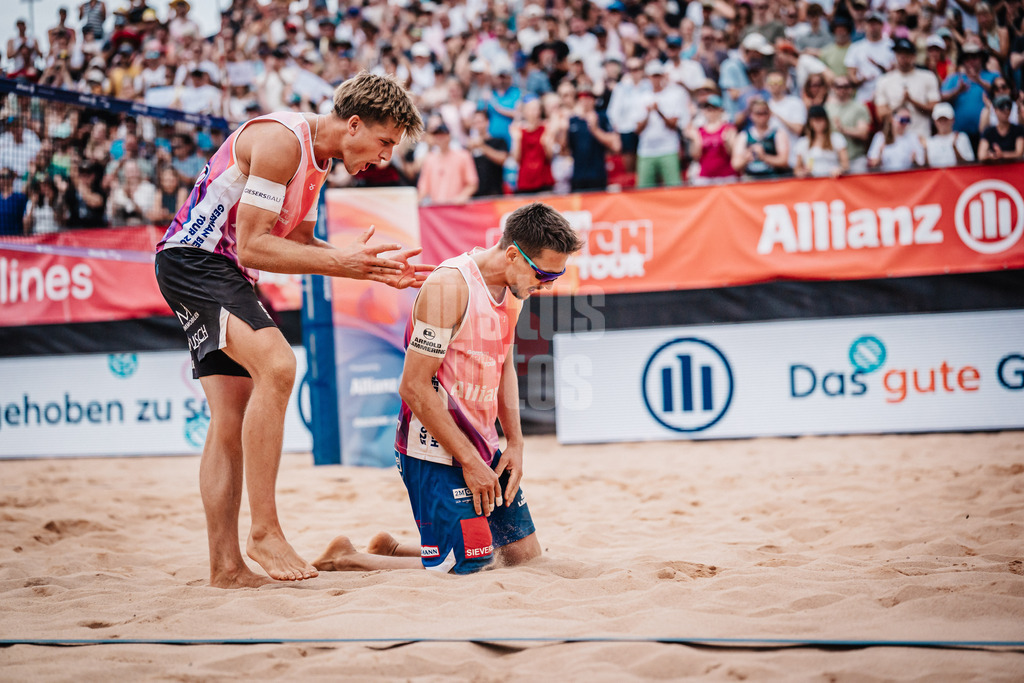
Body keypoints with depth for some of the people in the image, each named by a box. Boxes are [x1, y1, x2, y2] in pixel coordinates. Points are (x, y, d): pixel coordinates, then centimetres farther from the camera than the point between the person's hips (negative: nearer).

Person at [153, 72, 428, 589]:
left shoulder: (317, 157, 14)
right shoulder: (281, 140, -18)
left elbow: (299, 243, 20)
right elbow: (252, 246, -22)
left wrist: (371, 267, 9)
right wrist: (345, 262, -22)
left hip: (221, 273, 11)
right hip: (193, 260, -11)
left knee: (232, 422, 7)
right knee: (276, 366, -28)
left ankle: (226, 567, 10)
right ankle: (263, 531, -26)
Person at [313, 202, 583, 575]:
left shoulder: (513, 287, 7)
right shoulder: (449, 286, -21)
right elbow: (414, 387, -21)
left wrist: (515, 442, 9)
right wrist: (468, 461, -18)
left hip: (482, 446, 9)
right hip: (436, 451, -9)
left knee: (525, 552, 11)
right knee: (465, 571, -12)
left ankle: (391, 550, 23)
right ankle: (345, 560, 6)